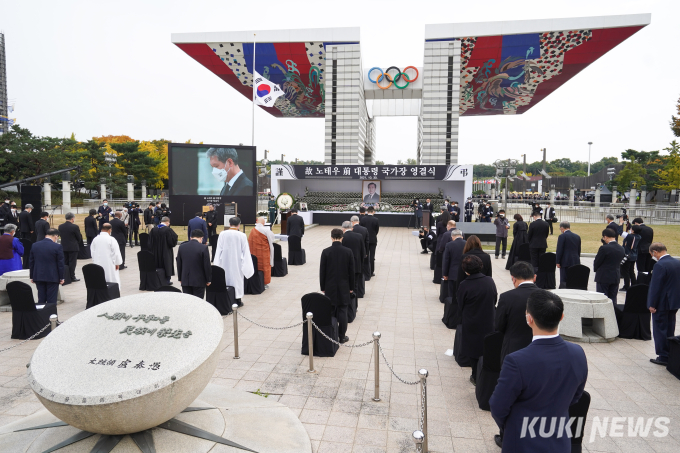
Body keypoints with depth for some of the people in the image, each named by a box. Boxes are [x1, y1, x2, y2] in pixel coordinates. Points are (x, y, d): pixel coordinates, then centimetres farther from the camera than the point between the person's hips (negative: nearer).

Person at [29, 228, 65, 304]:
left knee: (41, 300, 10)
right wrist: (61, 277, 0)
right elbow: (60, 263, -8)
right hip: (53, 277, -4)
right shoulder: (57, 247, -11)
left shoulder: (34, 246, 4)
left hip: (38, 277, 4)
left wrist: (32, 276, 17)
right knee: (51, 301, 1)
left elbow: (31, 262, 9)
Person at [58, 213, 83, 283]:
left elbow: (60, 235, 10)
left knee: (65, 263, 13)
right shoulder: (75, 227, -16)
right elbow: (79, 238, -9)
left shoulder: (60, 226, 0)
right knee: (72, 263, 1)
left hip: (64, 247, 5)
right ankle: (72, 277, 5)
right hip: (73, 248, -5)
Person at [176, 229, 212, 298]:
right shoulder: (203, 248, -14)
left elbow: (178, 264, 8)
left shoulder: (181, 247, 1)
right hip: (199, 281, -4)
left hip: (185, 280, 4)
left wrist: (180, 278, 18)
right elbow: (207, 266, -10)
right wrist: (208, 280, 1)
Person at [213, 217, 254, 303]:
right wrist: (247, 266, 4)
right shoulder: (242, 235, -11)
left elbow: (218, 250, -3)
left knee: (226, 278, 13)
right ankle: (237, 300, 18)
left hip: (225, 262, 1)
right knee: (237, 279, 11)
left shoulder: (222, 234, -9)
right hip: (237, 262, -1)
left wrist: (216, 263, 5)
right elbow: (245, 251, -5)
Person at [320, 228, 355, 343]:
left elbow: (322, 271, -3)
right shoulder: (348, 252, -6)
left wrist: (322, 287, 7)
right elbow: (351, 271, -1)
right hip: (344, 287, 0)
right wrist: (351, 287, 9)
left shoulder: (326, 252, -8)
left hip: (330, 287, 0)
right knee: (342, 311, 6)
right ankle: (342, 337, 13)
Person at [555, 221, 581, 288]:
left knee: (564, 281, -3)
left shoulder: (562, 236, -9)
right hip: (576, 262, 6)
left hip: (566, 262, -6)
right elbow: (579, 251, 15)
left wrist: (557, 262, -4)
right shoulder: (577, 236, 11)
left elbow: (559, 250, -10)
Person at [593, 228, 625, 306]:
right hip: (616, 278, 6)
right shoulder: (621, 249, 4)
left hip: (603, 277, -6)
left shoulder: (604, 248, -18)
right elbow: (619, 262, 11)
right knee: (613, 299, 12)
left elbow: (596, 262, -10)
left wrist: (595, 269, 6)